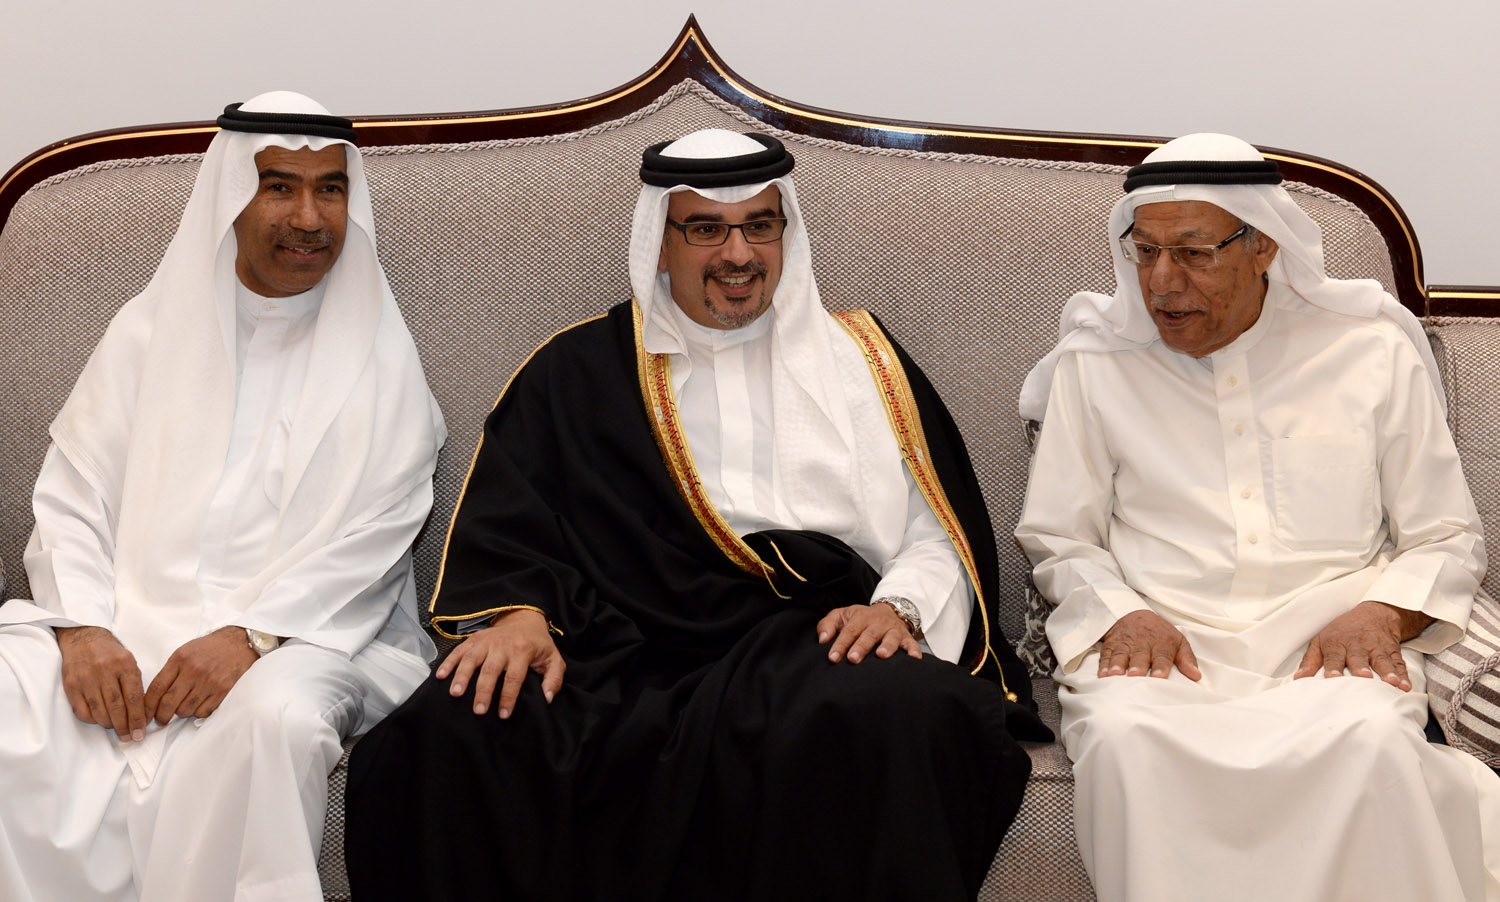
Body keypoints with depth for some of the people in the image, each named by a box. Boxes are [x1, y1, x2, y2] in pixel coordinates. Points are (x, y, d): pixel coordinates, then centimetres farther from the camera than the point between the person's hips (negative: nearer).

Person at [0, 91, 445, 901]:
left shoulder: (378, 356, 7)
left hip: (302, 629, -2)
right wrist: (82, 626, -11)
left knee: (279, 714, -36)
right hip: (129, 615, 2)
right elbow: (72, 498, 8)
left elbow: (371, 539, -3)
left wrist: (251, 634, -18)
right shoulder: (151, 328, 14)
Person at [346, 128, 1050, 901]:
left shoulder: (858, 357, 21)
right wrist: (516, 610, -10)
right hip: (625, 656, 0)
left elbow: (942, 530, 14)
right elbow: (501, 525, 11)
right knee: (459, 728, -30)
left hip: (817, 642, 0)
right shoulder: (578, 370, 20)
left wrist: (899, 604, -7)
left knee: (898, 712, -37)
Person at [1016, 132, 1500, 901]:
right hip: (1162, 635, 1)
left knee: (1368, 737, -35)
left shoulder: (1374, 353, 12)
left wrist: (1382, 613, -8)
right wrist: (1118, 613, -7)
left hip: (1328, 637, 0)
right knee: (1124, 736, -35)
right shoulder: (1095, 364, 14)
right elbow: (1056, 537, 14)